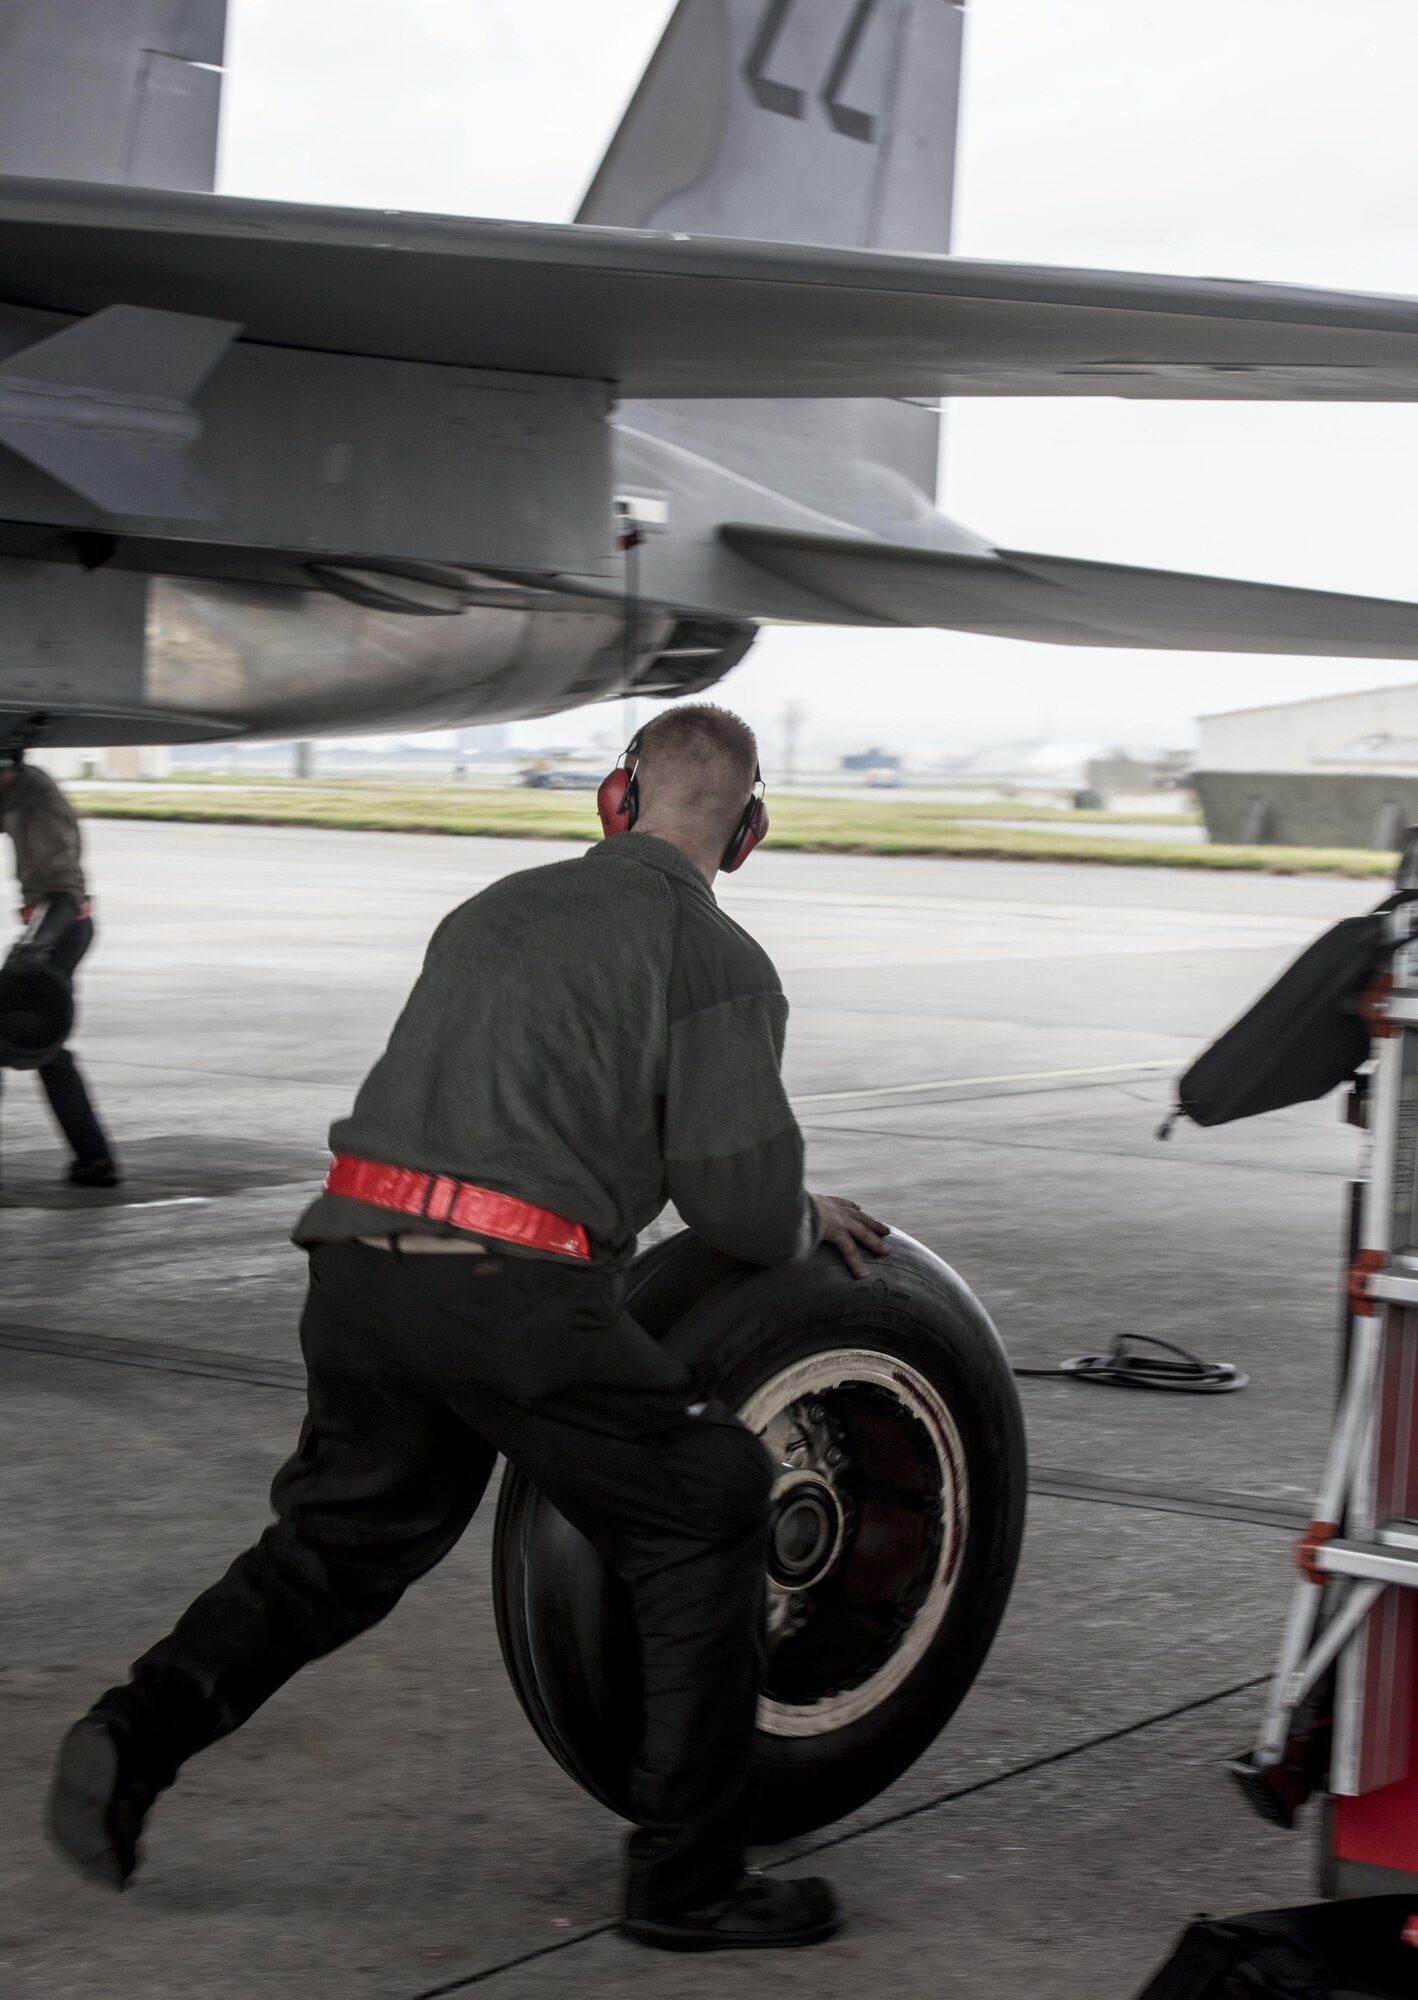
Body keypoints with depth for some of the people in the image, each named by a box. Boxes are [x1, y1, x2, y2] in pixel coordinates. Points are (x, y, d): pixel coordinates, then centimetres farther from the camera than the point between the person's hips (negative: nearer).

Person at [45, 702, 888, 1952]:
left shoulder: (493, 912, 22)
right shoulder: (717, 959, 1)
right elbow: (741, 1204, -4)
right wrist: (806, 1222, 21)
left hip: (355, 1269, 6)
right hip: (509, 1295, -6)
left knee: (342, 1534, 27)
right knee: (707, 1518, 11)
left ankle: (142, 1730, 8)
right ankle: (688, 1880, 13)